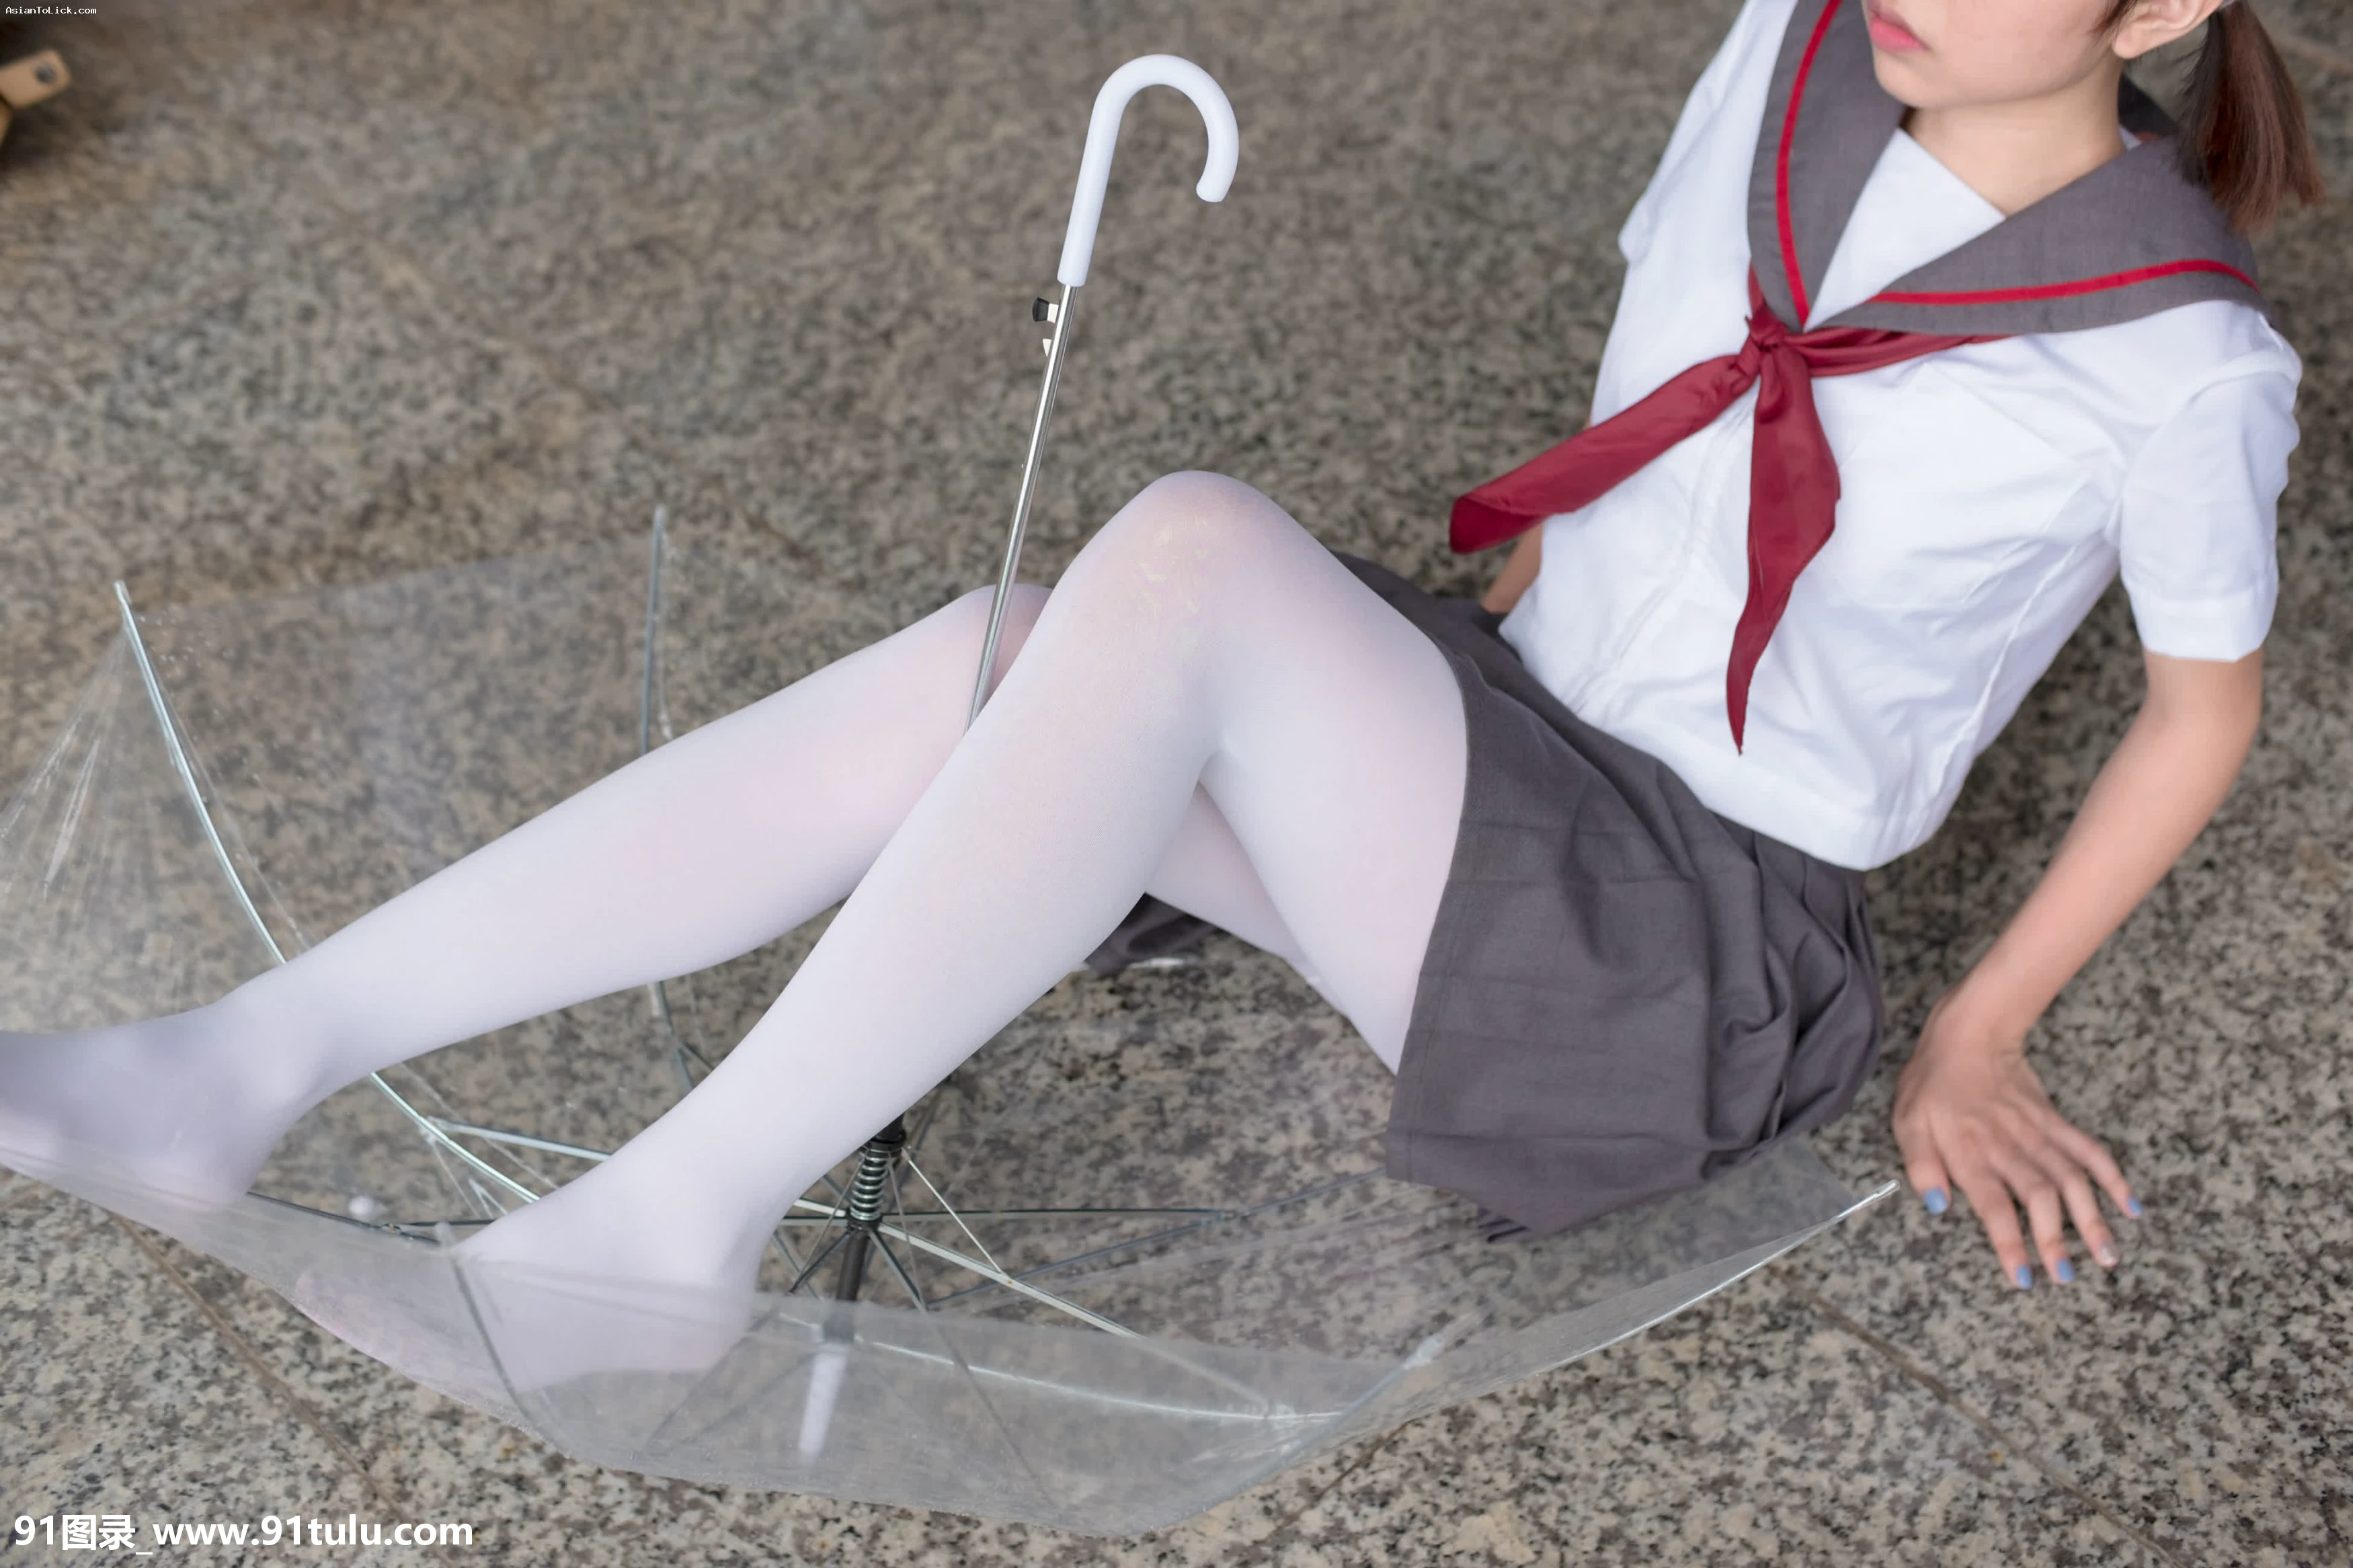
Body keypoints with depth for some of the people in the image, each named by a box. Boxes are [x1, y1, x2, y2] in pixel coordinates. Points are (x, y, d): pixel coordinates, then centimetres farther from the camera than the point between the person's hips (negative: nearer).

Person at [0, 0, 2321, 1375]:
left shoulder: (2187, 362, -15)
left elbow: (2208, 700, 1)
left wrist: (1978, 1039, 7)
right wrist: (1454, 678, 14)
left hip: (1671, 982, -6)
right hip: (1505, 786, 6)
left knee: (1193, 547, -31)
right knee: (974, 671, -20)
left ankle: (677, 1216, -26)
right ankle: (250, 1059, -17)